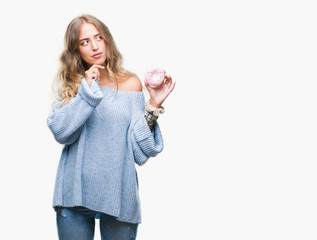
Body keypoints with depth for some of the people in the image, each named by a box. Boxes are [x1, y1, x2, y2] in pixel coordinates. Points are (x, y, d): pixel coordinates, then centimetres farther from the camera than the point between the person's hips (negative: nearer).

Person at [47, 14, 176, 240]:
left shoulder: (130, 83, 1)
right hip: (75, 193, 1)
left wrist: (153, 106, -15)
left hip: (119, 194, 0)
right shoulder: (70, 85, 5)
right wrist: (87, 91, -16)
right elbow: (60, 132, -12)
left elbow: (140, 150, -5)